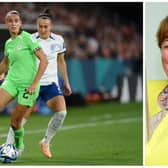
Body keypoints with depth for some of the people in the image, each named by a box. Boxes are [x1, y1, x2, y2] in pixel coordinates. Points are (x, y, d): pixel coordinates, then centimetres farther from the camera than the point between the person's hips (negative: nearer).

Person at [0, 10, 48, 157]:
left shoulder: (27, 38, -10)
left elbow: (44, 60, -13)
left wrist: (34, 83, -16)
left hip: (28, 84, -5)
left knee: (15, 121, -2)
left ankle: (19, 146, 24)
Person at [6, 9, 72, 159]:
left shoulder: (58, 40, 2)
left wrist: (66, 83, 18)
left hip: (51, 84, 2)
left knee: (61, 111, -18)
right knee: (23, 117, -8)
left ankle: (46, 143, 3)